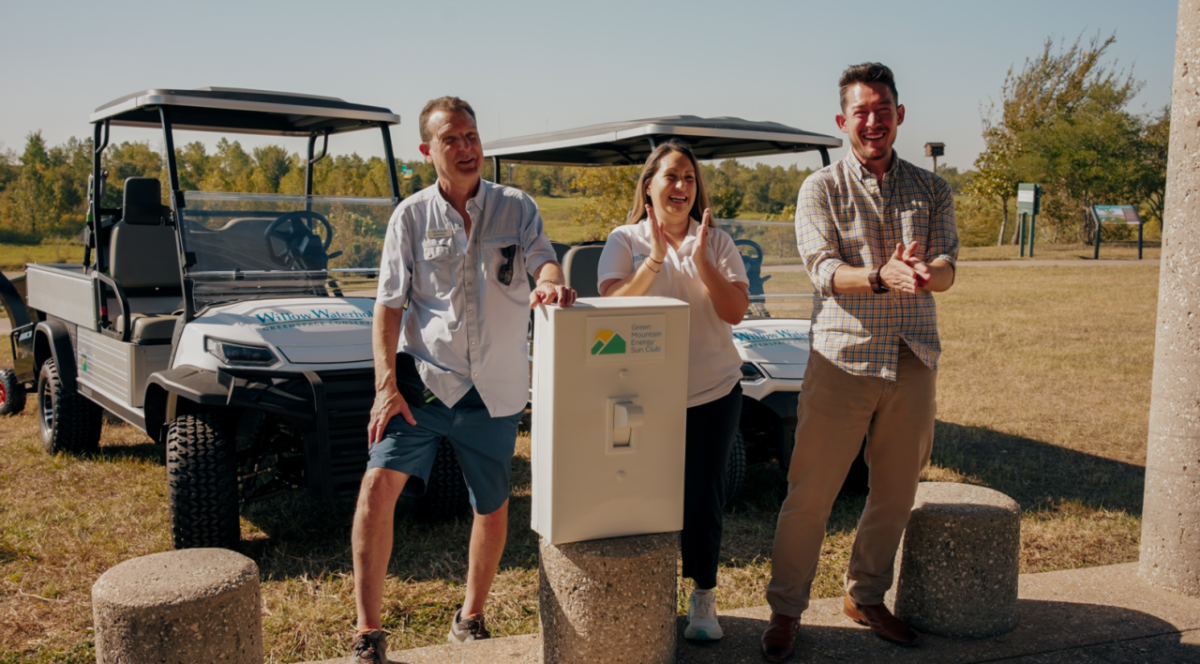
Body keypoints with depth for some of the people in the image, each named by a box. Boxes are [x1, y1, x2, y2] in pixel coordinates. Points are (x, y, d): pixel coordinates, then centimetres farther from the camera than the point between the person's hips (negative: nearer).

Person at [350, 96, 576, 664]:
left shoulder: (516, 208, 4)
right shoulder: (412, 215, 2)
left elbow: (542, 258, -11)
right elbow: (388, 304, 0)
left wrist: (550, 281, -37)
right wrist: (386, 384, -10)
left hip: (495, 388, 2)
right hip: (423, 378, -1)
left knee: (492, 508, 11)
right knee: (379, 483, -16)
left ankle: (470, 618, 34)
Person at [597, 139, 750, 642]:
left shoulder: (718, 242, 5)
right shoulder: (625, 241, 3)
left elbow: (736, 312, -4)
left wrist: (701, 261, -15)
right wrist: (655, 259, -18)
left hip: (712, 391, 1)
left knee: (703, 493, 3)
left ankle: (703, 596, 19)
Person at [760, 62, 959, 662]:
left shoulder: (931, 191, 10)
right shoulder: (821, 189, 2)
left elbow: (946, 270, -2)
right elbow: (823, 270, -11)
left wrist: (923, 272, -27)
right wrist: (882, 278, -30)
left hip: (913, 360, 4)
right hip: (843, 358, -3)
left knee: (896, 493, 13)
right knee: (809, 494, -1)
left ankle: (865, 596, 33)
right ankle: (785, 609, 15)